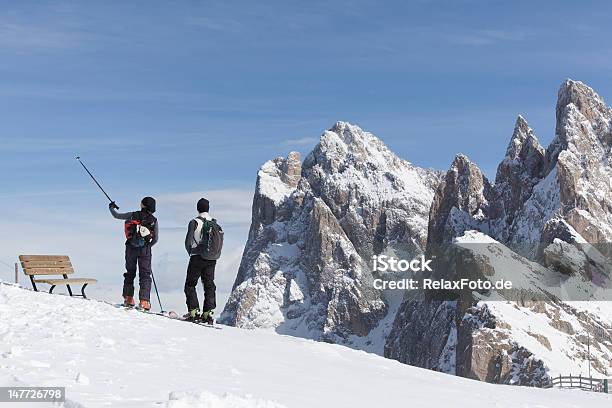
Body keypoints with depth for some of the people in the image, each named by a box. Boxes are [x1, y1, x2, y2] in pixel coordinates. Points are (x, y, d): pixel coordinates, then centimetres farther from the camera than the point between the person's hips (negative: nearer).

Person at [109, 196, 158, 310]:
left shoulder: (133, 215, 1)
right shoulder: (153, 220, -1)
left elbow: (116, 215, 12)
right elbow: (156, 239, 1)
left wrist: (112, 207, 32)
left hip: (131, 248, 2)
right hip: (145, 249, -2)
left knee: (130, 272, 17)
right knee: (145, 275, 0)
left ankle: (128, 298, 16)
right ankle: (144, 301, -12)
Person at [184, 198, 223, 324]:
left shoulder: (195, 222, -9)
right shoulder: (215, 224, 6)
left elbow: (188, 242, -7)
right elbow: (220, 243, 7)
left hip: (197, 258, -5)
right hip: (212, 260, 5)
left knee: (190, 284, 5)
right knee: (209, 285, 9)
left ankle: (194, 311, -4)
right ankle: (208, 313, 1)